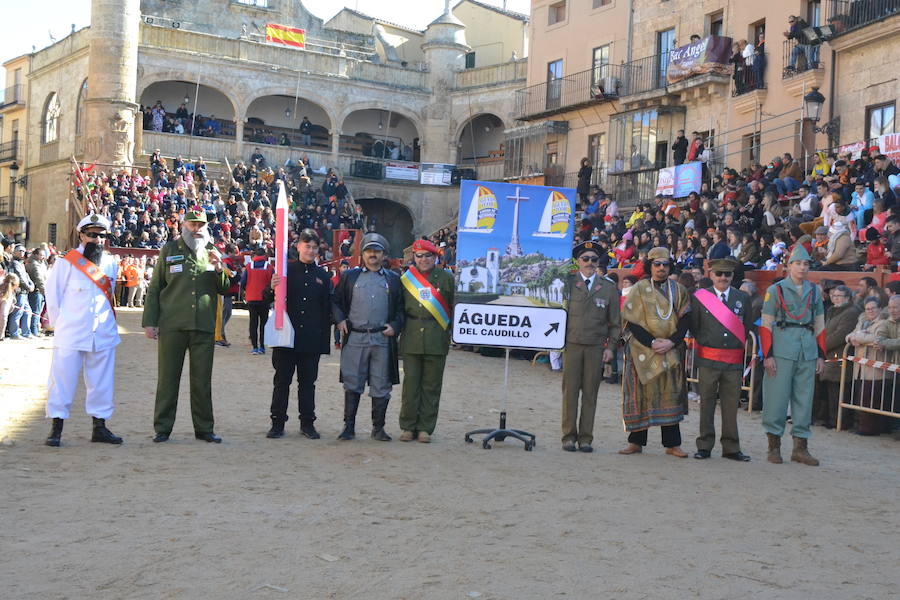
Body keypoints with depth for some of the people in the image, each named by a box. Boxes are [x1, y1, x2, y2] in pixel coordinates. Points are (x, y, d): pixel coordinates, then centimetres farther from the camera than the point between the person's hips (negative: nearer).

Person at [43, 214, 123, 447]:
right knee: (63, 379, 0)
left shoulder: (111, 263, 8)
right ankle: (56, 428, 7)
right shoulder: (67, 262, -4)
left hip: (103, 334, 4)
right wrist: (59, 323, 1)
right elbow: (52, 293, 1)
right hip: (70, 334, -4)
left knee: (101, 381, 7)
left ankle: (99, 427, 16)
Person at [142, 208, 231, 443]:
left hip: (204, 326, 2)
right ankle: (162, 428, 12)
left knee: (202, 380, 6)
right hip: (172, 325, -2)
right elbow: (154, 287, 6)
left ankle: (204, 428, 14)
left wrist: (219, 269, -7)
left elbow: (225, 289, 13)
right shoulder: (170, 250, 7)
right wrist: (149, 322, -1)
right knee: (168, 378, 3)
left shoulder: (211, 252, 13)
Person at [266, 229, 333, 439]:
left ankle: (307, 423, 15)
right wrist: (272, 288, -19)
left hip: (311, 340, 2)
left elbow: (327, 308, 10)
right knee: (281, 381, 3)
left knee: (308, 382, 8)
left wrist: (324, 338, 5)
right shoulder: (286, 270, 3)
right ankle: (277, 423, 9)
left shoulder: (323, 275, 9)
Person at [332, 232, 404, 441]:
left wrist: (395, 326, -1)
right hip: (355, 338, 0)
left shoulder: (393, 279, 12)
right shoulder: (349, 276, 11)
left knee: (381, 386, 4)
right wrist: (340, 320, 0)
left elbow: (401, 308, 14)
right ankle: (349, 426, 7)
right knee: (352, 384, 0)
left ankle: (378, 428, 12)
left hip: (382, 340, 0)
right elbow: (336, 301, 15)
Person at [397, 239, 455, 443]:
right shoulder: (406, 278, 9)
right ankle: (407, 426, 12)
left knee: (431, 386, 4)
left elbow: (455, 308, 8)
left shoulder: (446, 278, 6)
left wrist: (451, 331, 1)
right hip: (411, 340, 1)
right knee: (410, 384, 2)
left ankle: (425, 428, 12)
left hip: (437, 341, -1)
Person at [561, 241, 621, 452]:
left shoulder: (609, 287, 10)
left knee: (590, 393, 2)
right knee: (570, 391, 0)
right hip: (571, 344, -1)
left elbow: (615, 322, 11)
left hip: (596, 347, 1)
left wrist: (610, 347, 3)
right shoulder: (568, 283, 6)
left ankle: (585, 438, 8)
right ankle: (569, 436, 7)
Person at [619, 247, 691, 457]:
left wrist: (671, 342, -12)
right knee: (641, 393, -1)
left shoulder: (679, 290, 9)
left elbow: (685, 320, 3)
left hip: (670, 352, 2)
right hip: (642, 351, -2)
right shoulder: (639, 289, 2)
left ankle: (672, 443, 7)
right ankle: (636, 442, 7)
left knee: (670, 395, 1)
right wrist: (652, 342, -14)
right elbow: (631, 322, -4)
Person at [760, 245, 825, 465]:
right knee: (777, 397, -3)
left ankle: (800, 447, 14)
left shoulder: (814, 292, 13)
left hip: (808, 351, 4)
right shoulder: (775, 290, 1)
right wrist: (767, 355, -9)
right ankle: (774, 446, 8)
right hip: (782, 350, -4)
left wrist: (821, 355, 9)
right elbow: (766, 325, -2)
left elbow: (820, 325, 16)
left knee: (805, 398, 6)